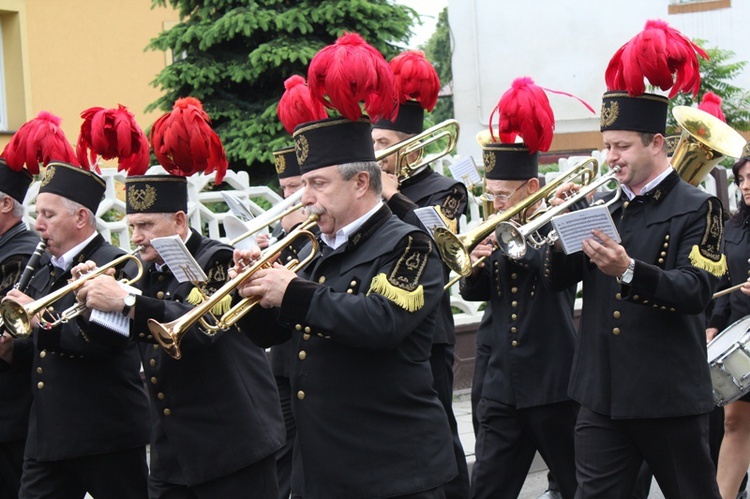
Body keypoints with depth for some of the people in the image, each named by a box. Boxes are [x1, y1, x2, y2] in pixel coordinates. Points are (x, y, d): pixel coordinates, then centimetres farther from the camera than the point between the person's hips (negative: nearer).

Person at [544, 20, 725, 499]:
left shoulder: (696, 208, -6)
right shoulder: (609, 208, 12)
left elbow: (696, 291, -18)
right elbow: (559, 276, 9)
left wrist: (628, 270, -33)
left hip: (669, 399, -5)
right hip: (602, 394, 5)